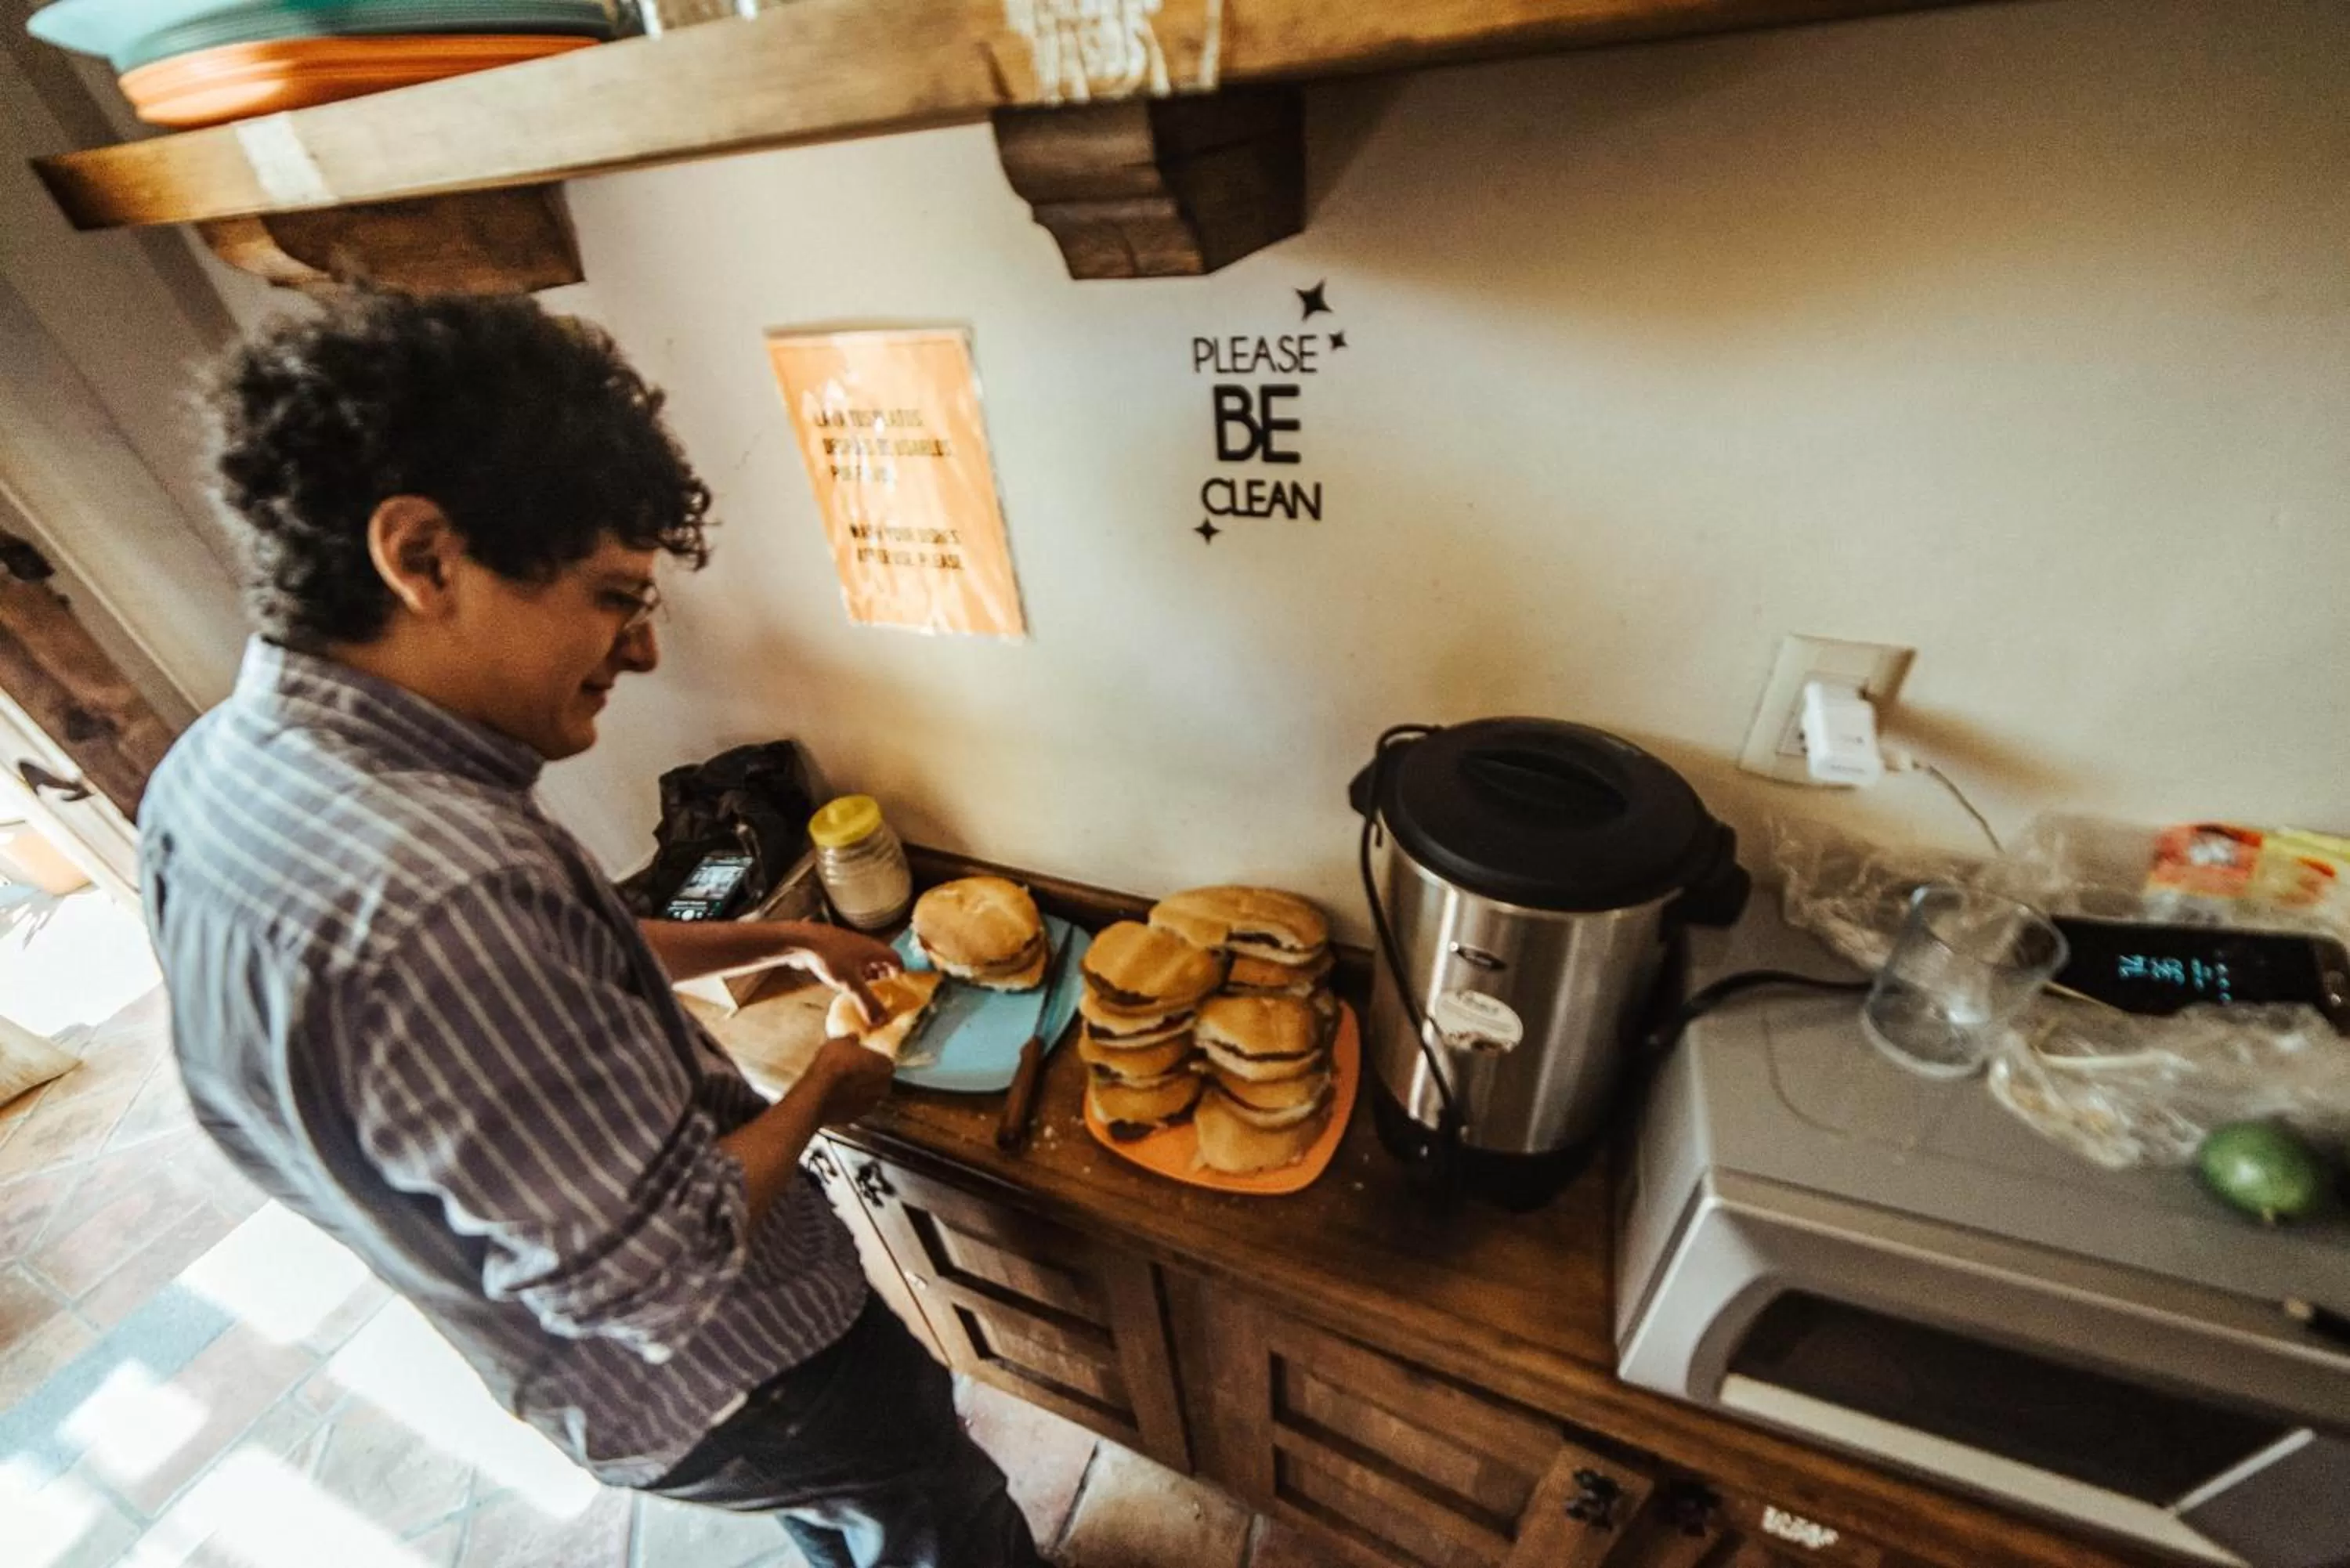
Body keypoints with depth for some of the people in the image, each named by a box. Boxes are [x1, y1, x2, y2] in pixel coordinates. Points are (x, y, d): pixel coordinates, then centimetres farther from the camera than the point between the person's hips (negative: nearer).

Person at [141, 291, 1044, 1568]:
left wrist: (781, 939, 2)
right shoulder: (441, 892, -43)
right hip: (725, 1379, -7)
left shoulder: (220, 767, -10)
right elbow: (660, 1272, -33)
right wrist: (823, 1091, -16)